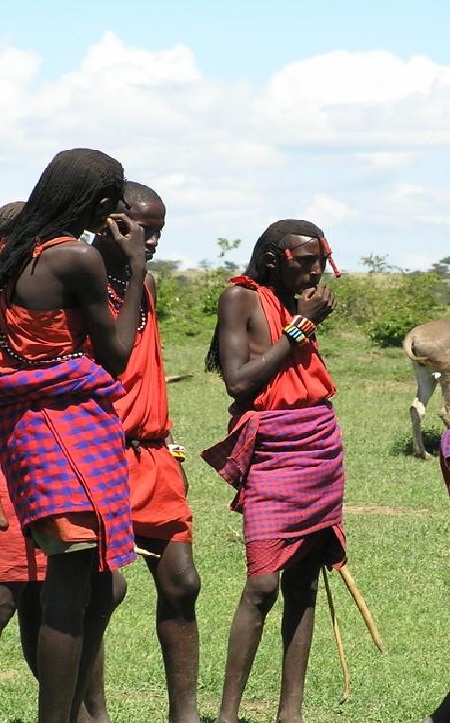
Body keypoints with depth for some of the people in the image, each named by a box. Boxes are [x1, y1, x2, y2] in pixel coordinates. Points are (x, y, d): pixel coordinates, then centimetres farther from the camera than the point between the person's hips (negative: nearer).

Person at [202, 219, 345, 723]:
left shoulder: (301, 303, 16)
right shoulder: (241, 298, -3)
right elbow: (239, 382, -13)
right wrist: (300, 328, -10)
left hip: (322, 446, 7)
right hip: (271, 450, -7)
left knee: (303, 584, 5)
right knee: (263, 583, -15)